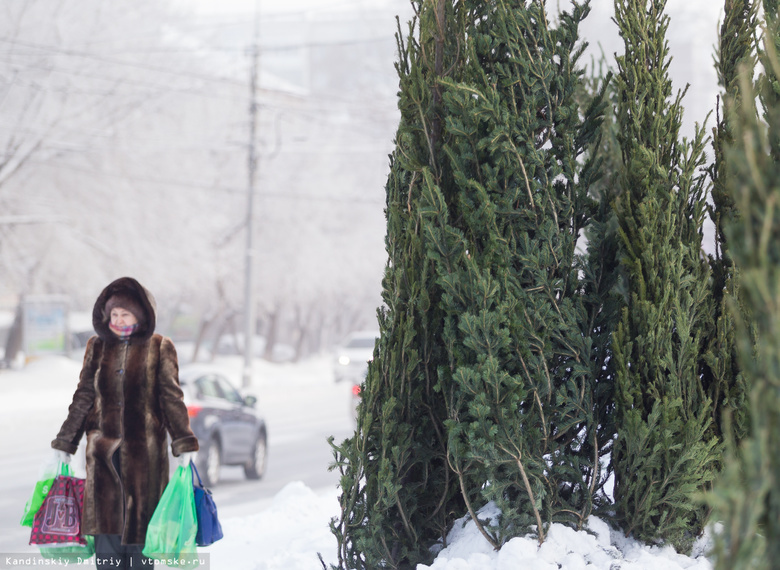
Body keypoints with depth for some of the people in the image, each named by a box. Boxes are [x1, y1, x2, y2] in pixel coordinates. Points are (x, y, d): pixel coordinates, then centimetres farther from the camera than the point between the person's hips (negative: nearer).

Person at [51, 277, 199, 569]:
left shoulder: (159, 348, 2)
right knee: (106, 527, -3)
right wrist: (63, 446, 14)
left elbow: (171, 398, 2)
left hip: (143, 451, -2)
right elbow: (83, 399, 14)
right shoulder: (97, 347, 10)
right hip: (103, 450, 2)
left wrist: (185, 447, -5)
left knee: (139, 527, 0)